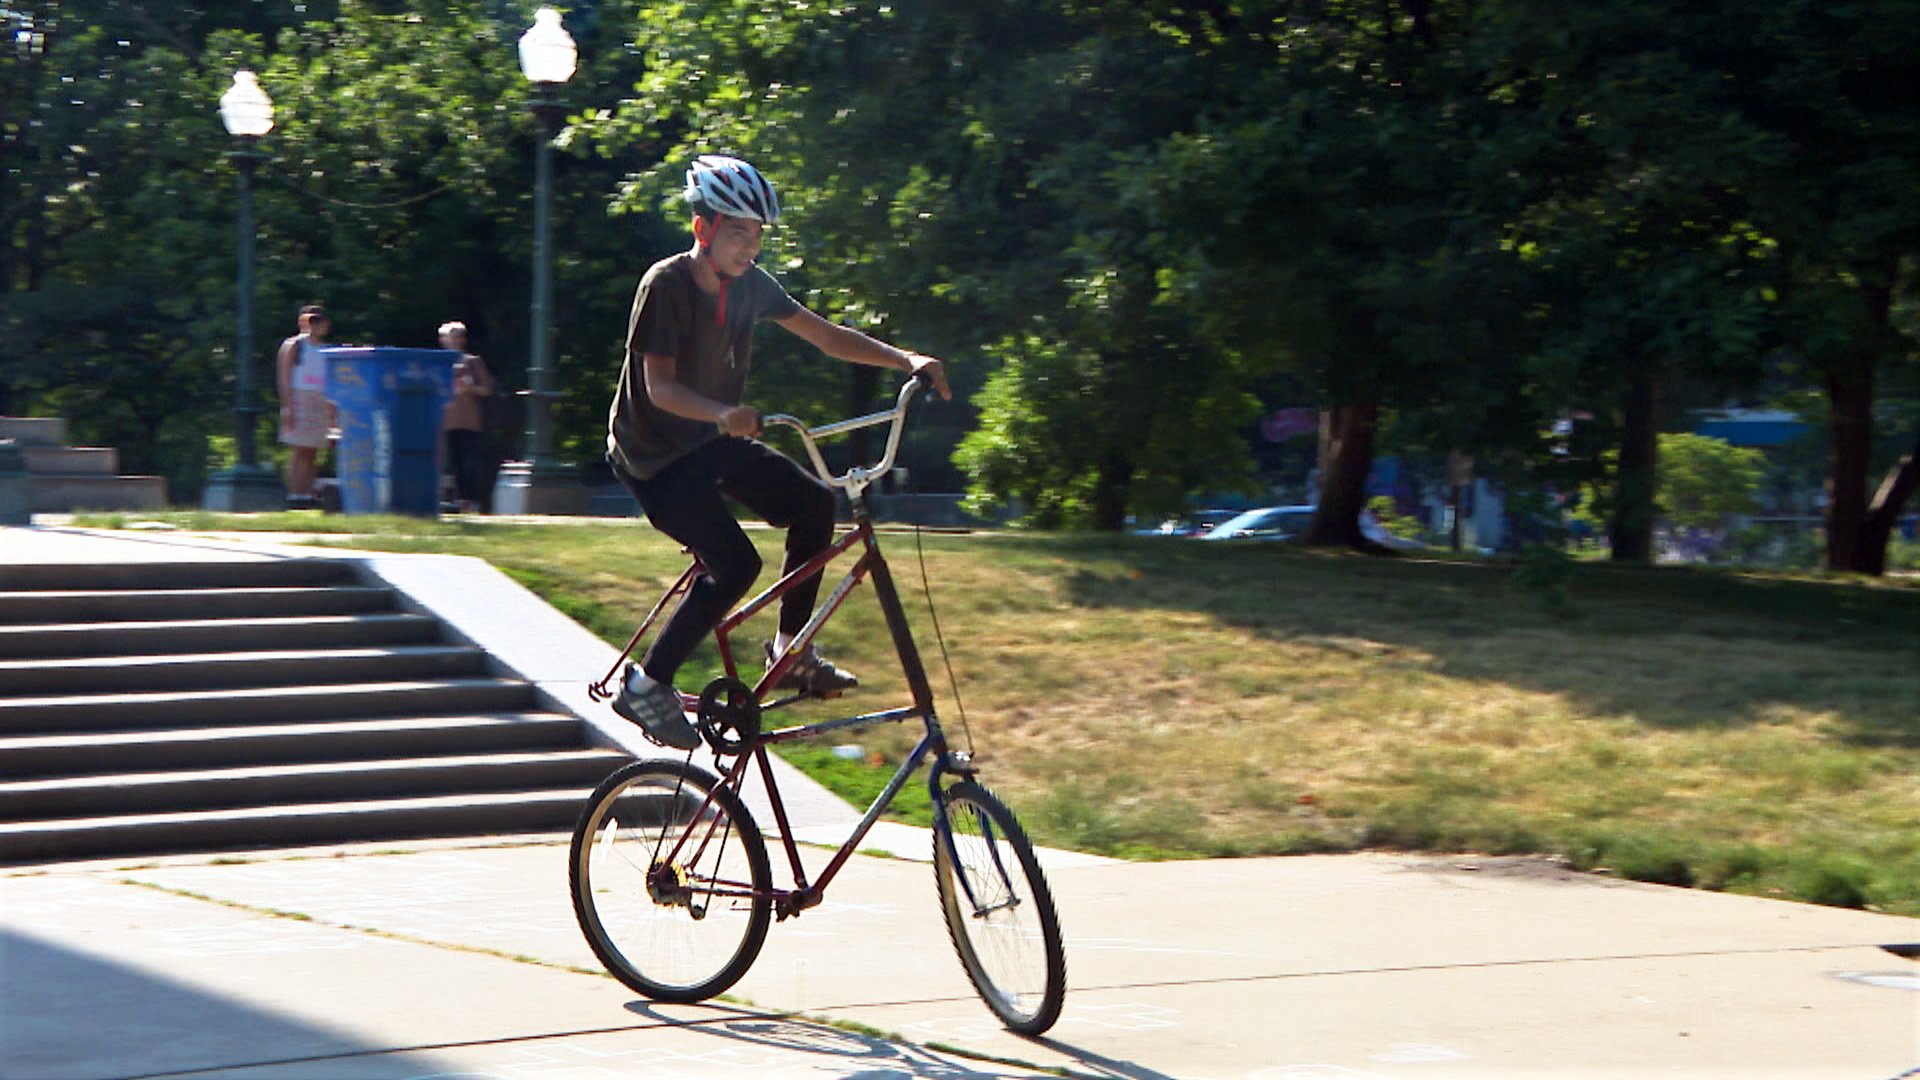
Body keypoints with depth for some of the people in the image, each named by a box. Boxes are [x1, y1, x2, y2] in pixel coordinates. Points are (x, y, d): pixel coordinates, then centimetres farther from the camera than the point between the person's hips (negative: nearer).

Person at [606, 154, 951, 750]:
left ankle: (791, 650, 6)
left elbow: (826, 335, 4)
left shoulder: (749, 285, -1)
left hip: (713, 439, 8)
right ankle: (646, 686, -10)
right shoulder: (666, 284, -21)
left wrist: (906, 359, -9)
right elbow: (660, 387, -26)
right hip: (653, 453, -7)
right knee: (735, 564, -21)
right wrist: (723, 415, -45)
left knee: (814, 501, -7)